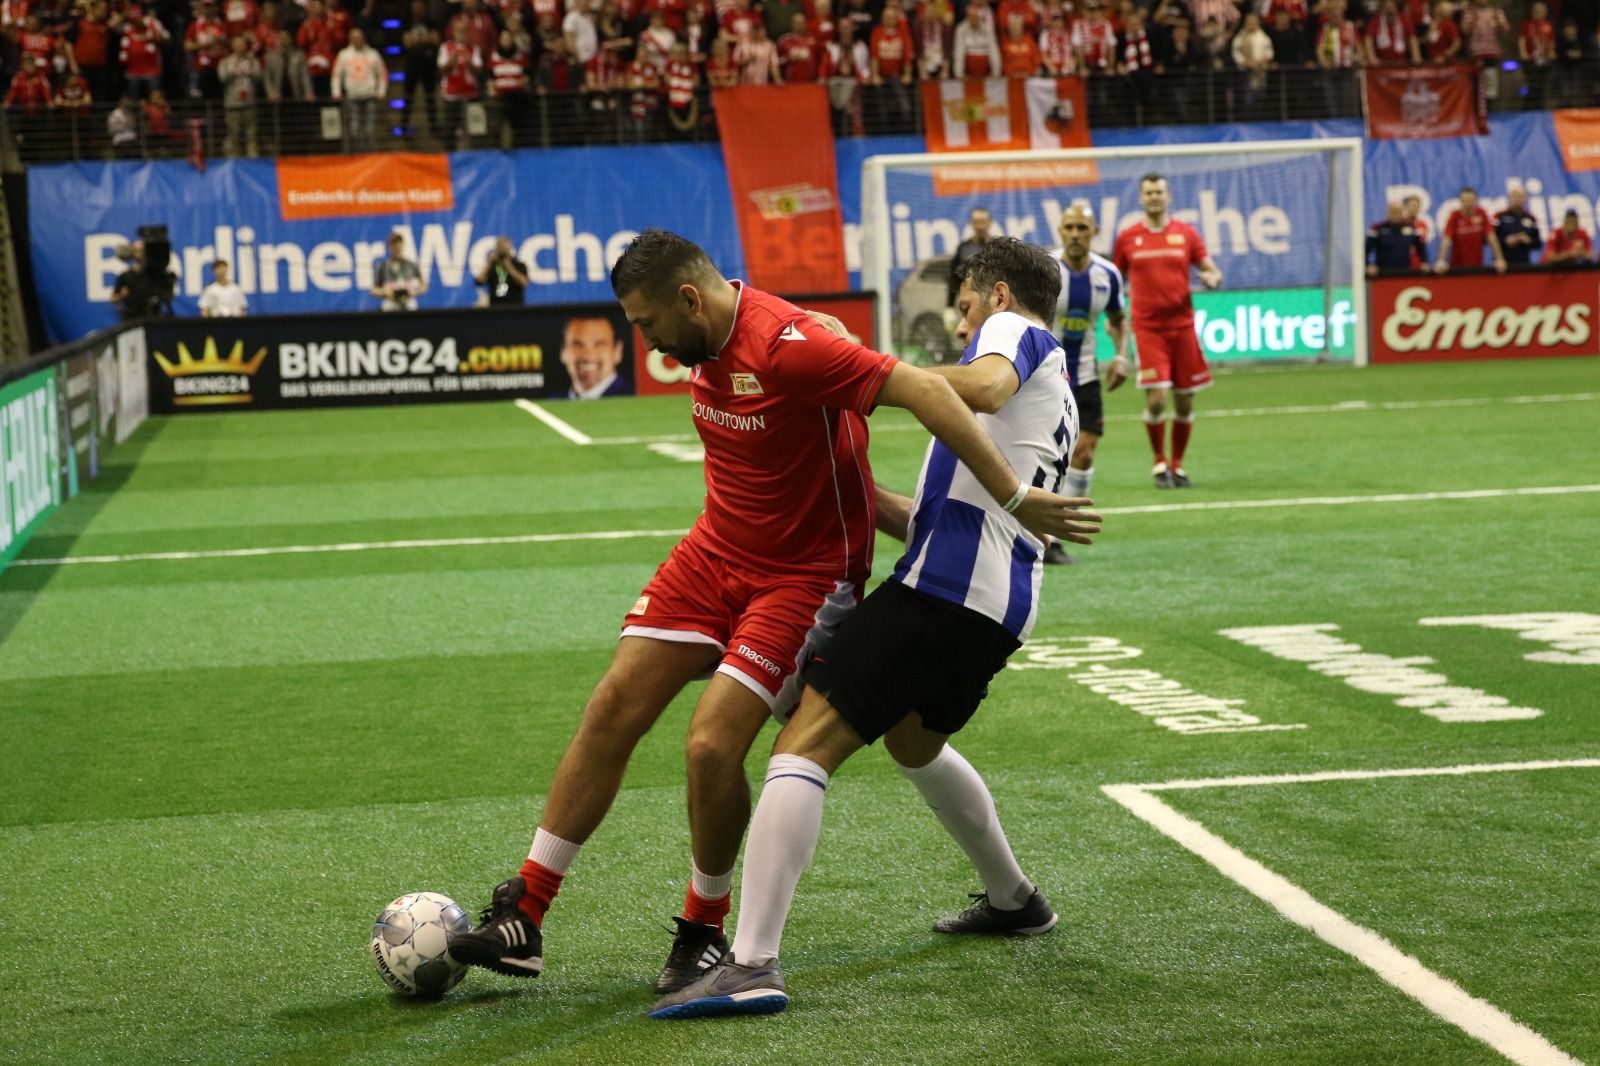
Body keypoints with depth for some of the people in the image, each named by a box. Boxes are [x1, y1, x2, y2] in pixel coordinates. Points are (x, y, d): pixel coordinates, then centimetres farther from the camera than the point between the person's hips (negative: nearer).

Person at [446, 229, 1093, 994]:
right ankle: (524, 915, 8)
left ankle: (703, 931, 10)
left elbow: (924, 391, -30)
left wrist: (1014, 497, -30)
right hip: (716, 552, 8)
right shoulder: (704, 343, 1)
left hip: (803, 574, -8)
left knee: (712, 746, -16)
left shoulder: (786, 347, -27)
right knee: (612, 710, 0)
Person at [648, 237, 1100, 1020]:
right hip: (1003, 603, 10)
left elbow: (984, 387, -23)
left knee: (804, 744, -16)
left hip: (944, 586, -10)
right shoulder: (1061, 397, 28)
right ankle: (1013, 900, 47)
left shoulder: (1014, 328, 3)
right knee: (914, 742, 36)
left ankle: (752, 965, -27)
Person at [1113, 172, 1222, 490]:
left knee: (1185, 401, 4)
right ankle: (1160, 463, 9)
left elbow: (1212, 270, 7)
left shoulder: (1186, 234, 6)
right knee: (1156, 399, -12)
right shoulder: (1127, 238, 5)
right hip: (1148, 328, -2)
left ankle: (1177, 465, 21)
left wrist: (1211, 278, -15)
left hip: (1182, 325, 2)